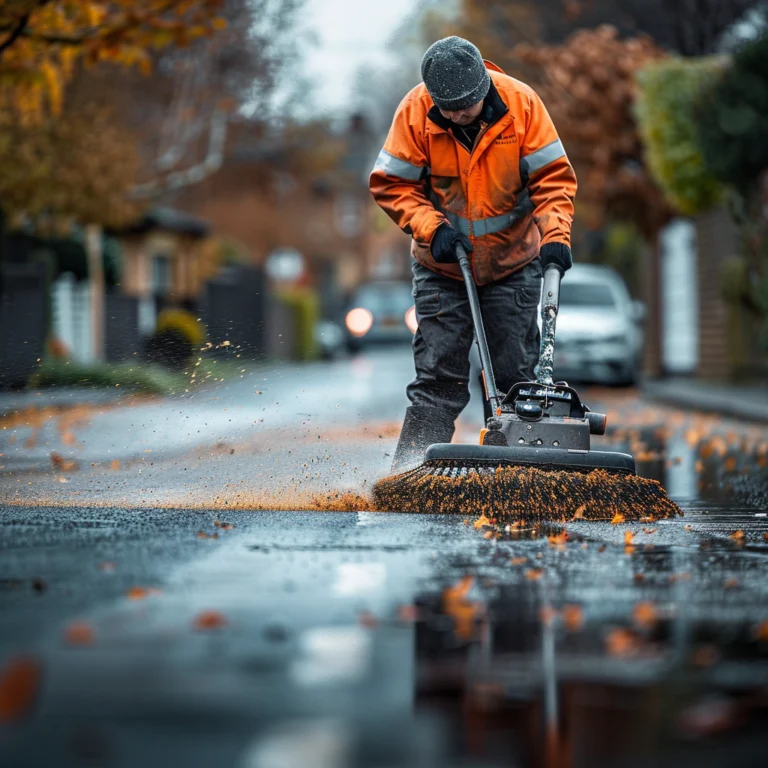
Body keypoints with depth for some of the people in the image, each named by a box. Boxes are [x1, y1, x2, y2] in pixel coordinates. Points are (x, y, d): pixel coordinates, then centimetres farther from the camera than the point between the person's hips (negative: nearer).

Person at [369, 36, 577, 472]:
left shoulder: (521, 104, -15)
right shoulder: (415, 111, -16)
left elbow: (553, 176, -12)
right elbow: (391, 184, -9)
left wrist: (556, 234, -25)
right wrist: (431, 228, -21)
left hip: (513, 261, 1)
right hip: (443, 264, -1)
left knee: (515, 374, 3)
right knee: (439, 375, -5)